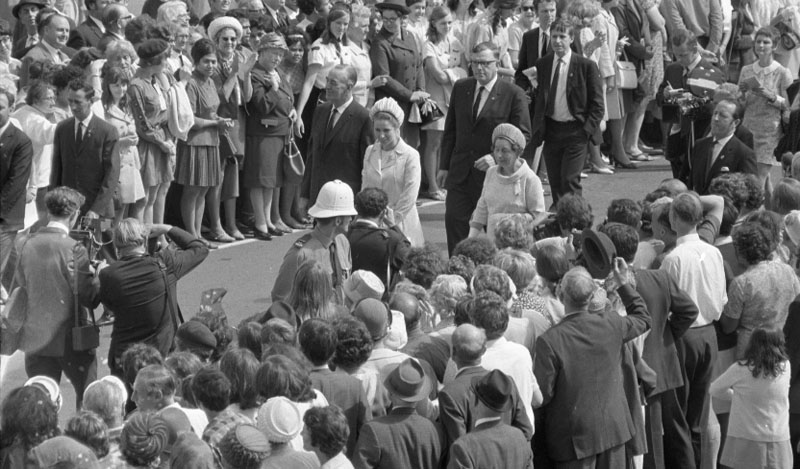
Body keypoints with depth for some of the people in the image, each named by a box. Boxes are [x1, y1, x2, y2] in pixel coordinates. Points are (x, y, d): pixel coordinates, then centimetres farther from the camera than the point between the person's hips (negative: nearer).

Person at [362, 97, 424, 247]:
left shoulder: (410, 156, -6)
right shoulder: (370, 152, 11)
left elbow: (409, 197, -9)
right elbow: (365, 188, 12)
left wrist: (391, 220, -9)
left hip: (401, 225, -4)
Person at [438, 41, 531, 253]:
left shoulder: (513, 94, -6)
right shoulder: (460, 88, 8)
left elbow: (523, 135, -7)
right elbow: (450, 130, 13)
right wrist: (444, 166, 9)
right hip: (460, 171, 4)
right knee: (454, 220, -4)